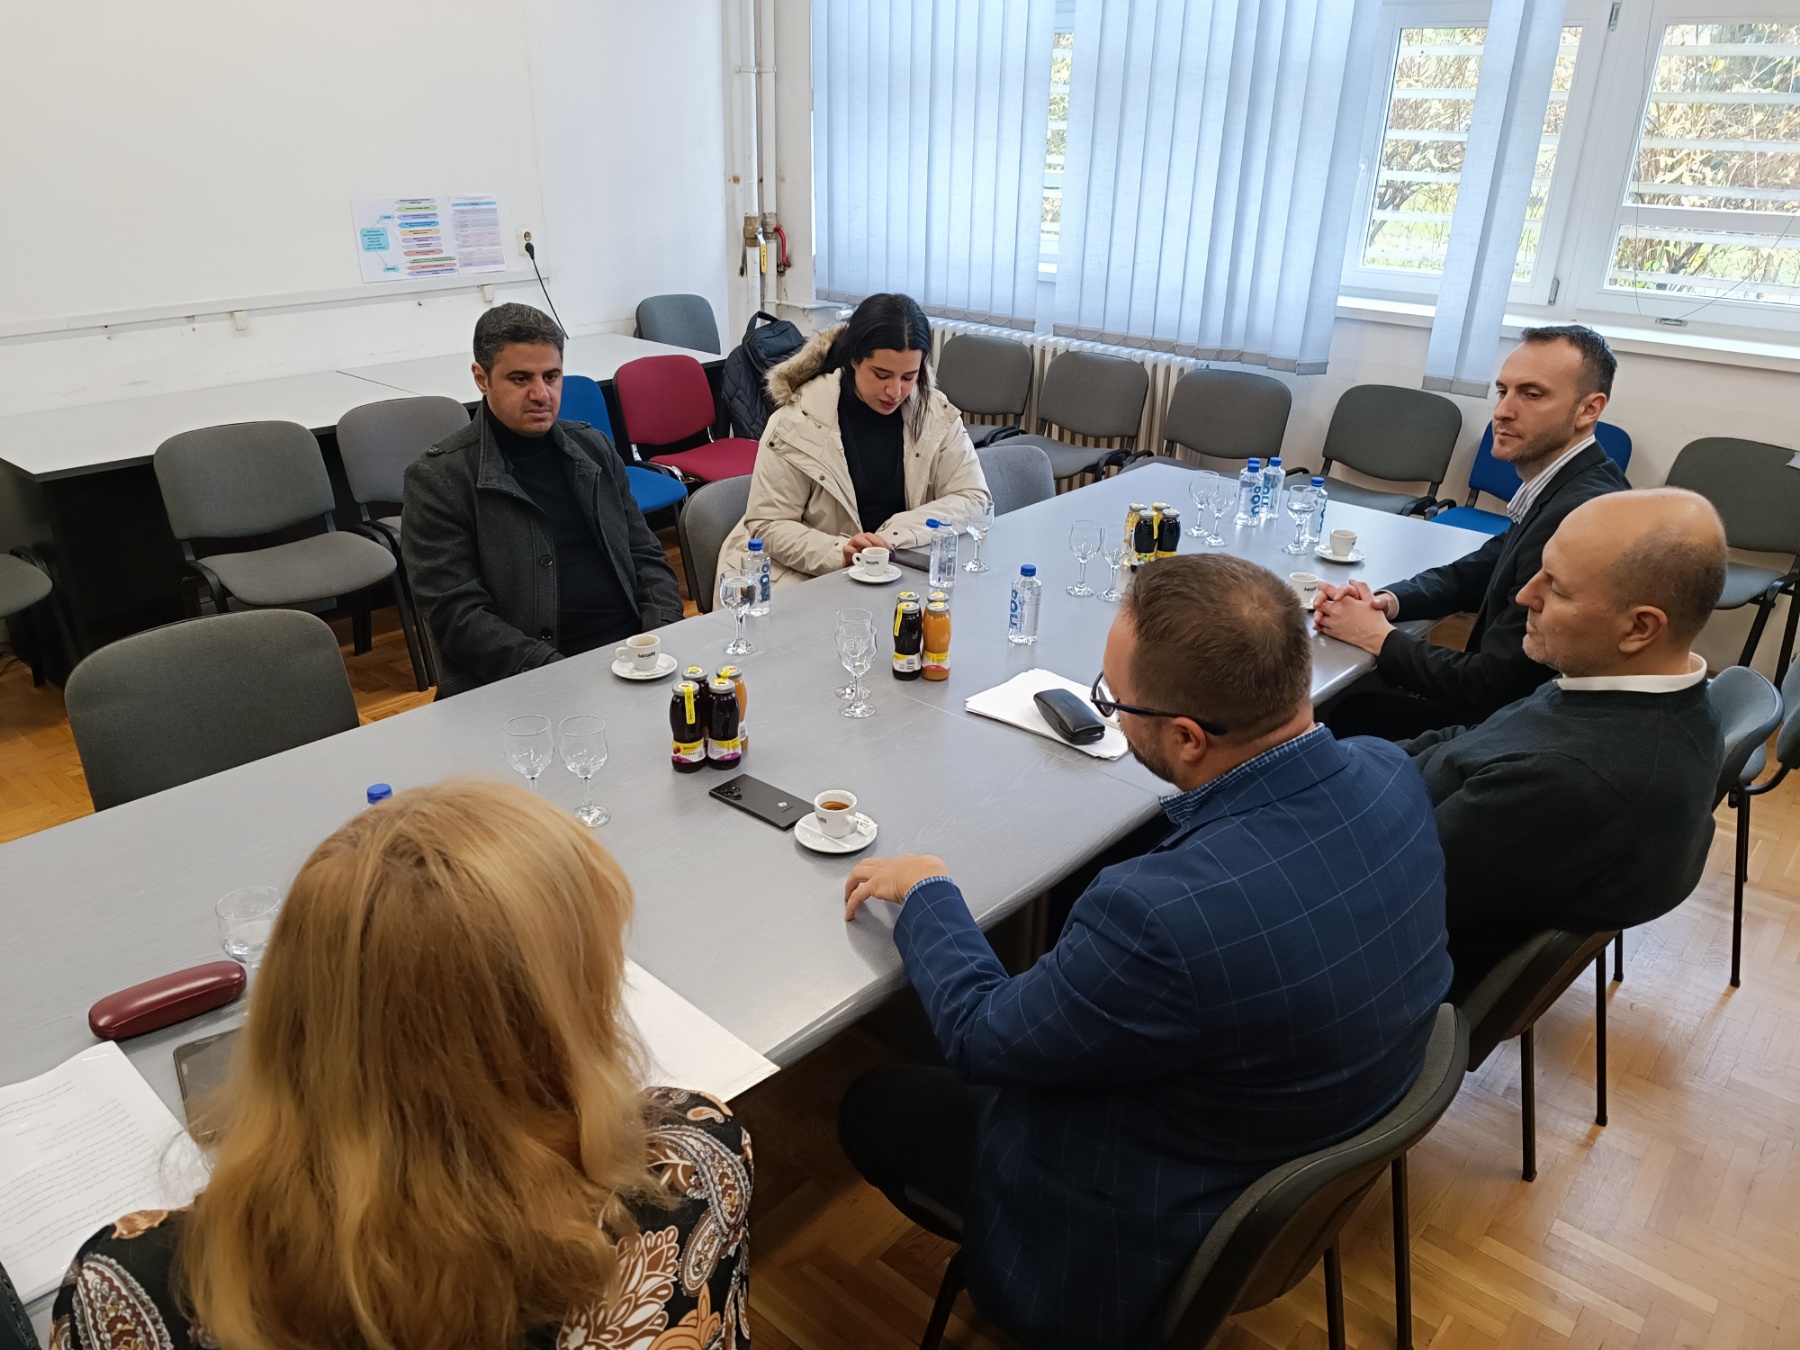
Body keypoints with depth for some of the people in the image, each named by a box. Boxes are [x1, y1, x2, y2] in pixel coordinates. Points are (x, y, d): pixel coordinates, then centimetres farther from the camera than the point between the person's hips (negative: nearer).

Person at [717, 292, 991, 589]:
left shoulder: (936, 414, -3)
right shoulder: (798, 422, -12)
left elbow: (972, 498, -3)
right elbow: (768, 525, -10)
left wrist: (895, 535, -18)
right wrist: (839, 552, -29)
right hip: (808, 578, -3)